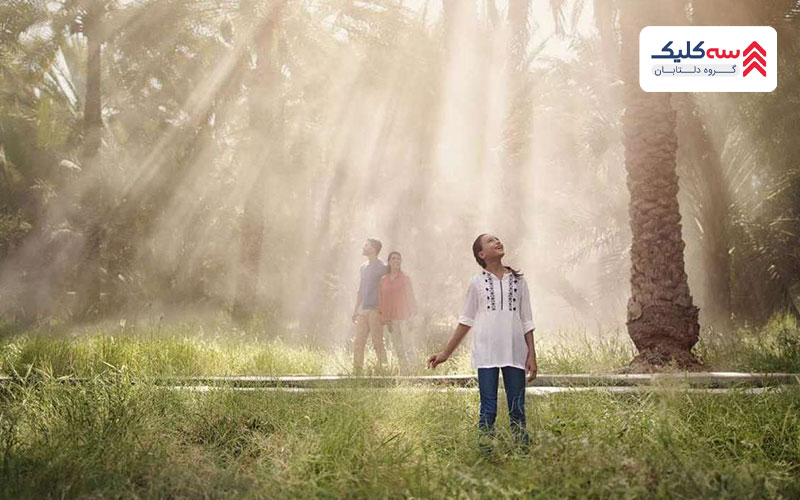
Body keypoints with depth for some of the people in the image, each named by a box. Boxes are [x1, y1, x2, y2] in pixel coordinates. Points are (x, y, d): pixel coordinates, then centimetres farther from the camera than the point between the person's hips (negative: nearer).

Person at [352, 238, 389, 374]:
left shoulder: (382, 268, -6)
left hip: (375, 311, -7)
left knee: (377, 343, -5)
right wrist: (355, 310, 19)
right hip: (363, 311, 7)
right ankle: (357, 371, 8)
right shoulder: (363, 267, 18)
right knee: (358, 343, 4)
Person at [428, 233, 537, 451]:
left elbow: (527, 321, 10)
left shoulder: (518, 281, 9)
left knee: (517, 408, 4)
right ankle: (486, 449, 4)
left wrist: (532, 355, 4)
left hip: (515, 352, 1)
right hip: (486, 353, -1)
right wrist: (445, 353, 9)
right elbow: (466, 321, 11)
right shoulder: (477, 283, 6)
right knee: (488, 409, -1)